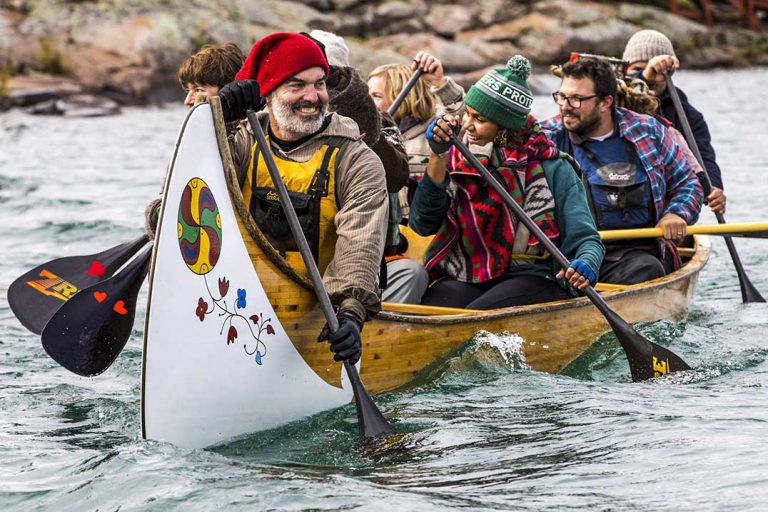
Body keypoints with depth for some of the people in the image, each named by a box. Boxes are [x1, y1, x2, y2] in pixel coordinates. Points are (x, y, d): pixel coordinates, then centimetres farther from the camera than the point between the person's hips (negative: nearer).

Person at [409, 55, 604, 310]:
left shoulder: (551, 169, -5)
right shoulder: (458, 160, 5)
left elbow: (586, 240, -5)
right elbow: (423, 224, -4)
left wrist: (586, 265, -30)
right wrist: (438, 156, -12)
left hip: (534, 277, -3)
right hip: (468, 277, 4)